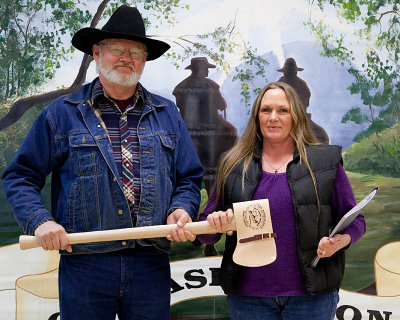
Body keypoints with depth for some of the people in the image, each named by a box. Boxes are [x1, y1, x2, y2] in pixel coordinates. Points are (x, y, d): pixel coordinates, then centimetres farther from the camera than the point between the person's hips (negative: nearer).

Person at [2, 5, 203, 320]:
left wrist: (181, 210, -5)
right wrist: (40, 221, -11)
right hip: (85, 267, -2)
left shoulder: (167, 114, 12)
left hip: (151, 269, 2)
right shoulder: (62, 114, 4)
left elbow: (189, 179, 15)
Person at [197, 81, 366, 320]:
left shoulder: (326, 161, 4)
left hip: (311, 296, -1)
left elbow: (355, 220, 7)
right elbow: (206, 234, 11)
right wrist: (214, 223, -11)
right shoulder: (234, 166, 8)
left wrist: (339, 241, -14)